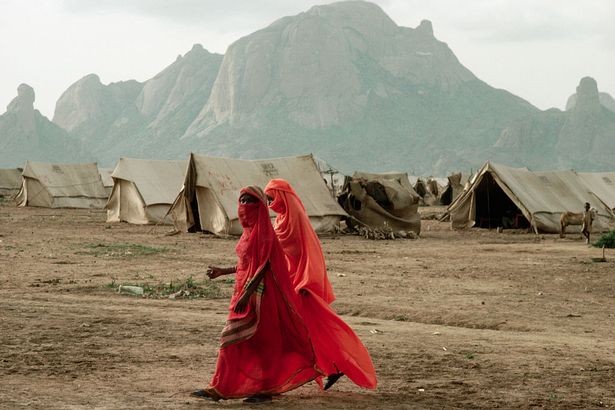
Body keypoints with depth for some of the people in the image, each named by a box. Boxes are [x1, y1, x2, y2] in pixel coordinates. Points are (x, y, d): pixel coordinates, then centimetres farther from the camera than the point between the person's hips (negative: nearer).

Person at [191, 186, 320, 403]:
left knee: (260, 341, -3)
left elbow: (263, 265, -19)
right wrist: (223, 271, 23)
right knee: (233, 339, 7)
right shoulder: (249, 230, 14)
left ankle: (265, 389, 5)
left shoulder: (263, 230, -12)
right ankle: (219, 388, 10)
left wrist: (247, 293, -24)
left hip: (258, 293, -9)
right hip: (244, 290, 9)